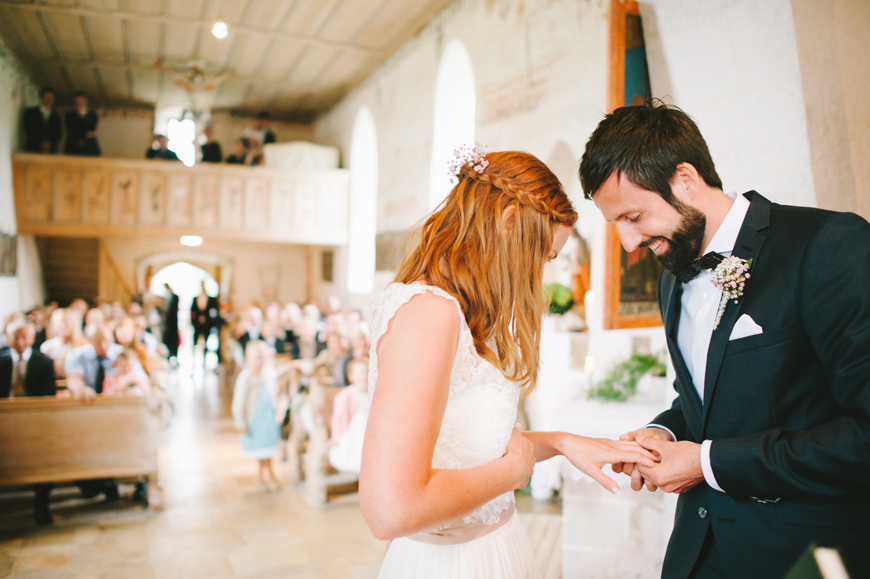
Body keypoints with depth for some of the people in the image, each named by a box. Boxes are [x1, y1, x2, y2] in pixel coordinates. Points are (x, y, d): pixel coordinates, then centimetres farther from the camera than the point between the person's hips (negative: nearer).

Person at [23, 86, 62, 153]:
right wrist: (40, 143, -11)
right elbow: (29, 131, 2)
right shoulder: (30, 112, 12)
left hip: (50, 150, 1)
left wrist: (50, 143, -12)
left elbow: (57, 135, 8)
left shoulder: (56, 117, 16)